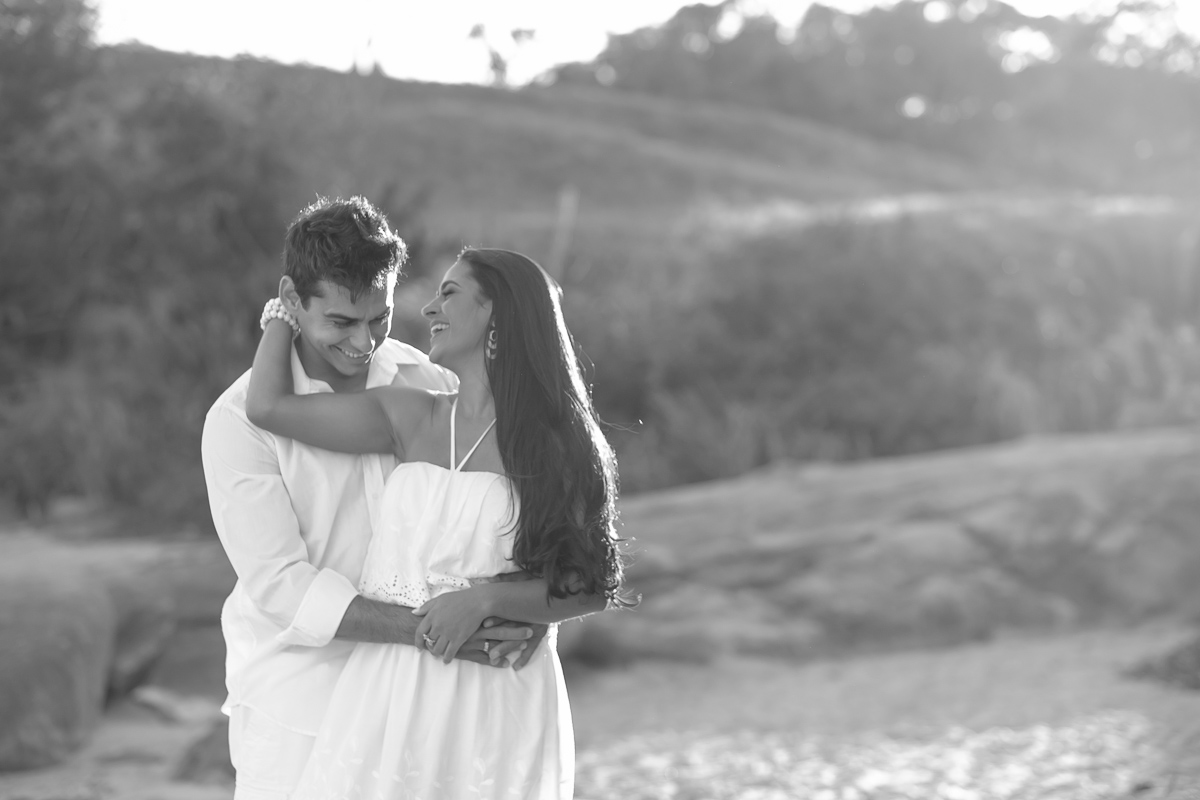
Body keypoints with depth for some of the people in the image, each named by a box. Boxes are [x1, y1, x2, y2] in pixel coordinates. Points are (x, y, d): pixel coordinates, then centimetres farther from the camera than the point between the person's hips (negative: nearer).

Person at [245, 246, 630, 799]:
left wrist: (484, 599, -16)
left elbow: (592, 587, -4)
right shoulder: (411, 416, 6)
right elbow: (267, 405, 1)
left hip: (497, 705, -2)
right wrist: (287, 308, 13)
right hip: (396, 690, 3)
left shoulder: (555, 445, -2)